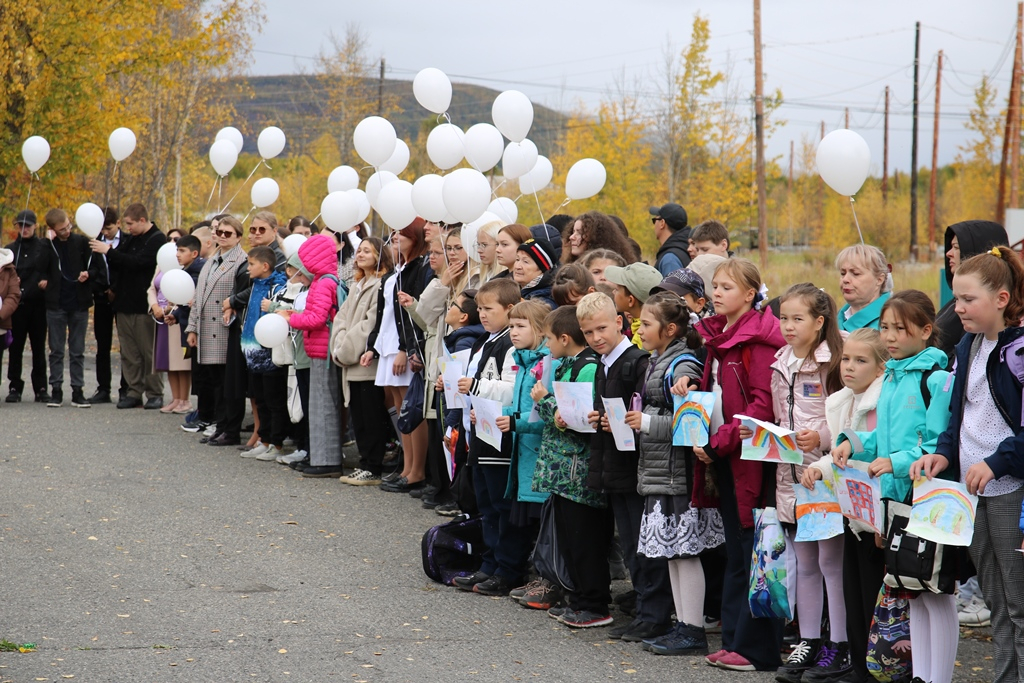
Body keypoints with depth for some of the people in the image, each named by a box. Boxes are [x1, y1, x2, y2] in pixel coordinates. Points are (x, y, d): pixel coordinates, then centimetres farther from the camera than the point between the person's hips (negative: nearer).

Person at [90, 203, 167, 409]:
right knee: (129, 353, 7)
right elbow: (116, 265, 16)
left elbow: (137, 262, -19)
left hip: (145, 306, -7)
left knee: (149, 352, -2)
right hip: (125, 304, 7)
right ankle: (134, 391, 11)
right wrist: (107, 252, -4)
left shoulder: (157, 240, -8)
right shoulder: (128, 239, 15)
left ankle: (155, 394, 3)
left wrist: (109, 251, -17)